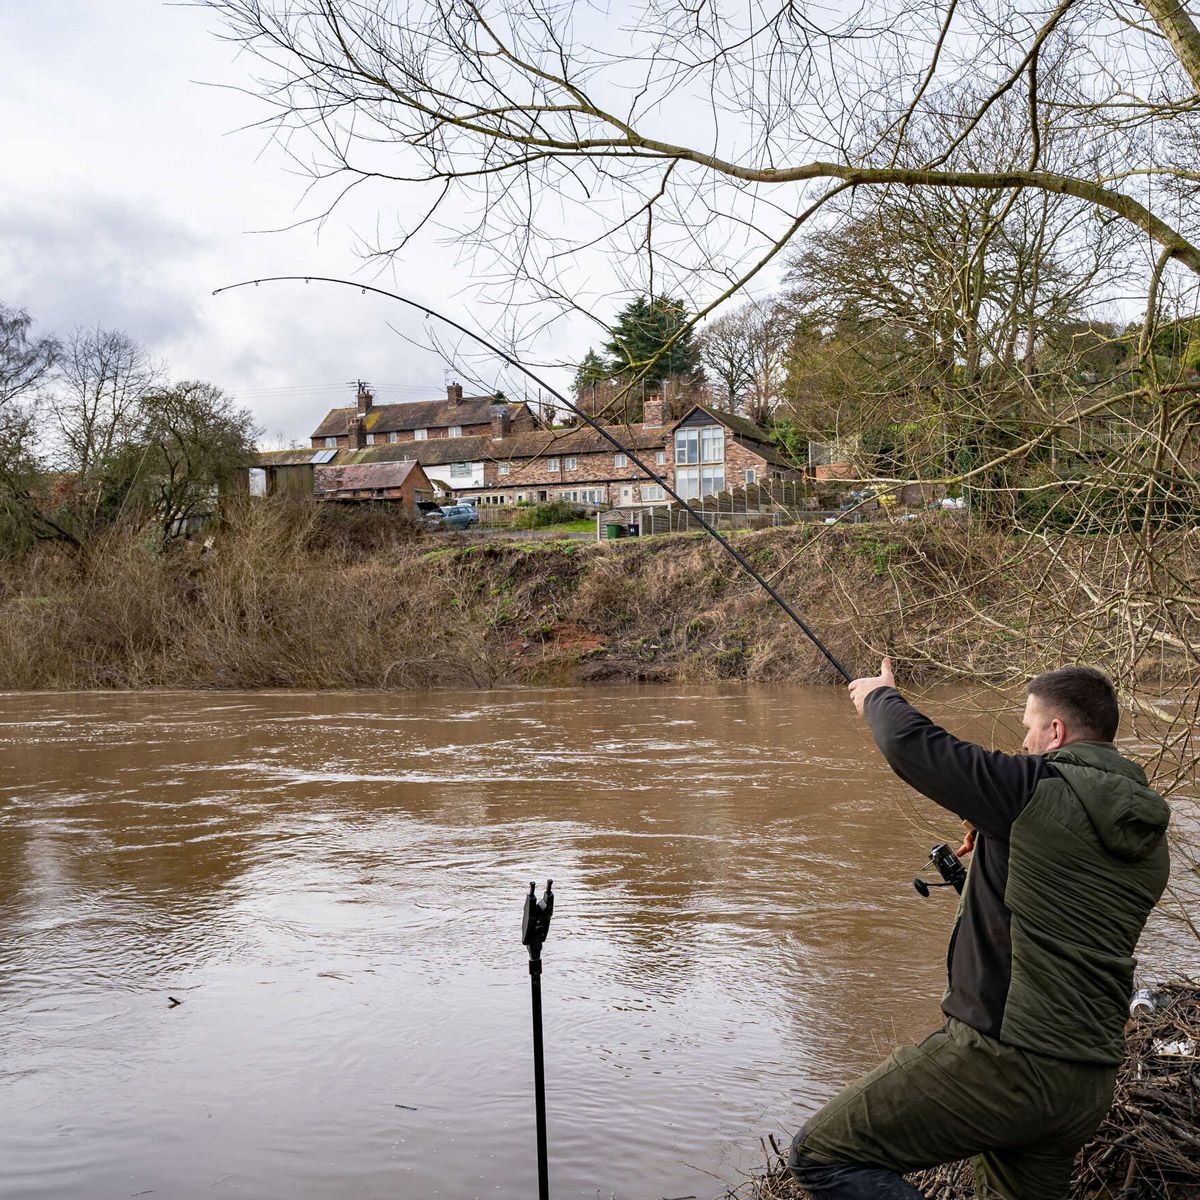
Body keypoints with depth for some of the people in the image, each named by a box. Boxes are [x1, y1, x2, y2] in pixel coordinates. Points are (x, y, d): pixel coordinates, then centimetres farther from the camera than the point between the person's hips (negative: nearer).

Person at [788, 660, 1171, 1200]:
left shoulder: (1038, 791, -14)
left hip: (1004, 1057, -8)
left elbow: (910, 745, -11)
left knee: (819, 1156, -4)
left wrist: (880, 696, 9)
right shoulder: (1149, 841, 10)